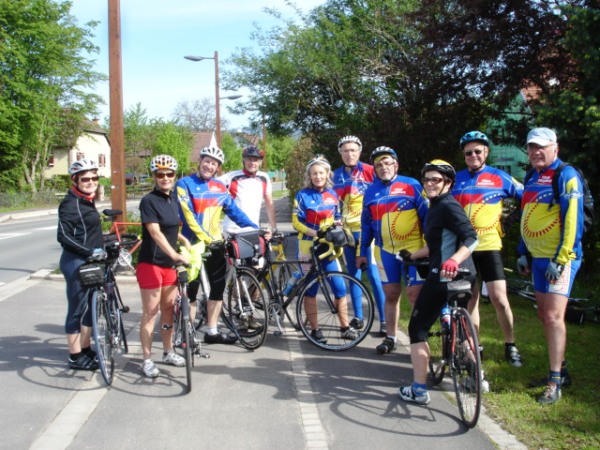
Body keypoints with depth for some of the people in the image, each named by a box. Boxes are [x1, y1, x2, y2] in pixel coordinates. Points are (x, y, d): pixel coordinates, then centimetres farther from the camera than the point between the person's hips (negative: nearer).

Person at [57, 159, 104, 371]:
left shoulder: (87, 201, 12)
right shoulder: (70, 204, -15)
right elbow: (64, 236, -22)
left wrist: (104, 248, 16)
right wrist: (89, 252, -24)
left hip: (89, 262, 9)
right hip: (76, 262, -9)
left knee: (91, 307, 15)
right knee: (77, 309, -1)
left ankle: (86, 350, 27)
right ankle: (75, 357, 9)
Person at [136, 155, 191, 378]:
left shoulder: (173, 198, 8)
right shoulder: (149, 201, -15)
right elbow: (155, 232, -27)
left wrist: (185, 240, 10)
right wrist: (175, 254, -37)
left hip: (169, 263, 7)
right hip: (150, 263, -7)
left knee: (169, 308, 15)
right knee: (150, 312, -1)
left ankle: (168, 352, 29)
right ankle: (147, 359, 9)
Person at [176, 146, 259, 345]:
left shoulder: (220, 187, 9)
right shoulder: (185, 184, -7)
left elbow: (234, 211, 8)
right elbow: (188, 217, -16)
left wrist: (254, 228, -2)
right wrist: (206, 239, -25)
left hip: (216, 245, 6)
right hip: (193, 245, -5)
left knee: (217, 289, 9)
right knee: (190, 291, 3)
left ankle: (212, 332, 21)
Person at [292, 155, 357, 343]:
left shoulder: (333, 195, 8)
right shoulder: (303, 195, -4)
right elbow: (296, 222, -7)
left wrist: (337, 224, -4)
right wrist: (314, 232, -19)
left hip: (328, 246, 4)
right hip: (308, 246, -3)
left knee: (339, 287, 0)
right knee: (311, 288, 3)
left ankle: (345, 327, 11)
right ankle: (315, 329, 11)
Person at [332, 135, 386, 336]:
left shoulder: (368, 170, -5)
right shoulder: (337, 174, 10)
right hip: (346, 229, 5)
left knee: (372, 272, -9)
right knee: (353, 273, 10)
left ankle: (384, 319, -3)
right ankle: (358, 317, 20)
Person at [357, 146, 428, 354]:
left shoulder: (412, 185, -5)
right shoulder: (371, 191, 8)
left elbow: (426, 216, -3)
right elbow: (366, 224, 14)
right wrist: (362, 252, 14)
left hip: (413, 249, -4)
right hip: (386, 250, 4)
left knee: (415, 294, -6)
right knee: (391, 295, 10)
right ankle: (390, 338, 21)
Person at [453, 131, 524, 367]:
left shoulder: (499, 177, 1)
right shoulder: (456, 179, 7)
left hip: (488, 246, -2)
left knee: (499, 299, -7)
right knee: (470, 298, 9)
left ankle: (510, 346, 13)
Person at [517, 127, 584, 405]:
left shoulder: (566, 176, -10)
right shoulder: (533, 179, 15)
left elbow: (573, 219, -16)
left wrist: (561, 259, -21)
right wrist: (523, 254, 17)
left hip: (560, 259, -8)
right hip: (538, 259, 8)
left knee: (553, 316, -11)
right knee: (545, 316, 12)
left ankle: (555, 382, -5)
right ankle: (559, 370, 25)